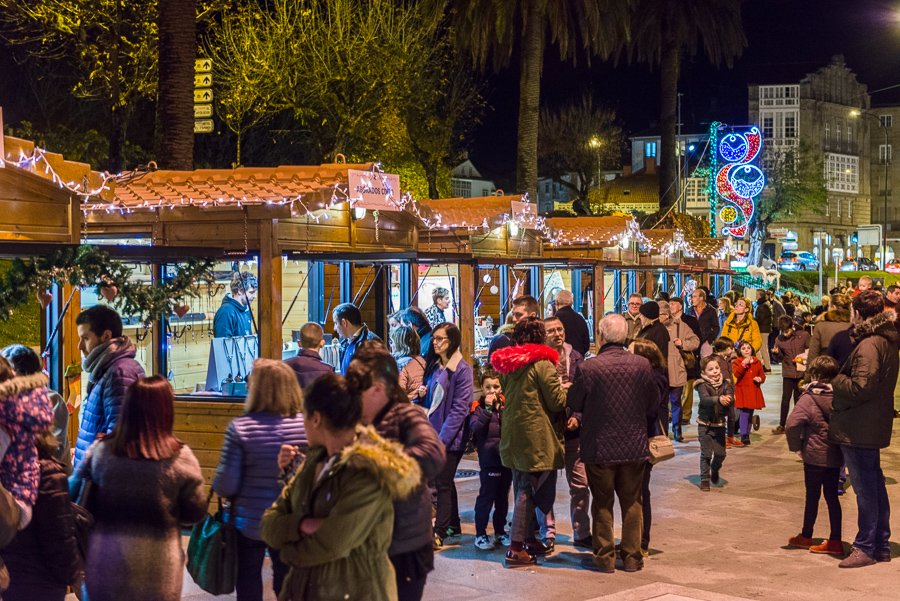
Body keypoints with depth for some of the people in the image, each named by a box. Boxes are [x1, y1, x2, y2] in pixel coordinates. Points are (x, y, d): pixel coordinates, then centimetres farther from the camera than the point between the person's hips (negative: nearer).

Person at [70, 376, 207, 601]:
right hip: (157, 570, -1)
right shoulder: (180, 458, -13)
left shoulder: (99, 451, -8)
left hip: (106, 566, 2)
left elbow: (75, 493, 5)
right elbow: (195, 513, -4)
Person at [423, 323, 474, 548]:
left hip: (450, 436, -7)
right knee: (444, 481, 15)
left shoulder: (462, 369, -12)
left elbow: (459, 408, -16)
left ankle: (439, 534, 1)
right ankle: (453, 525, 27)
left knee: (443, 483, -4)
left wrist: (442, 438, -18)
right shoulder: (433, 366, 11)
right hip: (433, 433, 7)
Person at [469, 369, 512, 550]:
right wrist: (488, 409, -22)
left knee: (503, 497, 13)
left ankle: (500, 531, 24)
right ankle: (480, 534, 5)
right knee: (486, 496, -3)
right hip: (488, 459, -4)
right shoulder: (478, 407, -2)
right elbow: (475, 427, -17)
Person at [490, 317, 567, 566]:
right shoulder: (542, 363, -14)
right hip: (536, 436, -7)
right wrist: (565, 389, 8)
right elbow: (556, 402, -11)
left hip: (512, 436, 7)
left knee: (522, 488, 16)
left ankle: (529, 540, 25)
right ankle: (516, 547, -5)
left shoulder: (507, 363, 7)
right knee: (530, 490, -3)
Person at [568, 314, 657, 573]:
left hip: (599, 446, -2)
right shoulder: (642, 365, -7)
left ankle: (604, 556, 14)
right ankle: (632, 557, 17)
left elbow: (574, 406, -3)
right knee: (632, 502, 13)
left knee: (602, 503, 10)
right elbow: (654, 406, 4)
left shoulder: (588, 367, -15)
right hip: (635, 445, 2)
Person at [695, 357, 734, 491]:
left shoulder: (725, 384, 0)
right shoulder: (703, 385, -12)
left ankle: (715, 469, 36)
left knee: (721, 453, 6)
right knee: (706, 453, -3)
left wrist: (728, 399, -37)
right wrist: (718, 399, -47)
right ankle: (704, 479, 10)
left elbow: (731, 398, -13)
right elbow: (705, 399, -30)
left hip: (719, 423, 3)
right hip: (705, 423, -3)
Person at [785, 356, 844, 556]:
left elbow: (792, 425, -25)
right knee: (831, 495, 11)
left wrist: (796, 445, -11)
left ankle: (806, 537, 23)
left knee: (812, 496, 8)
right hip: (836, 455, 5)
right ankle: (835, 541, 12)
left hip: (815, 456, -4)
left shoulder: (808, 398, -16)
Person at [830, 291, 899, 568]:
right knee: (875, 485, 16)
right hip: (875, 426, 10)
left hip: (857, 429, -10)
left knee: (865, 488, -2)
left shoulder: (868, 345, -20)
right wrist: (839, 381, 10)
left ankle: (866, 547, 6)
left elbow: (860, 387, -25)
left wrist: (835, 381, -10)